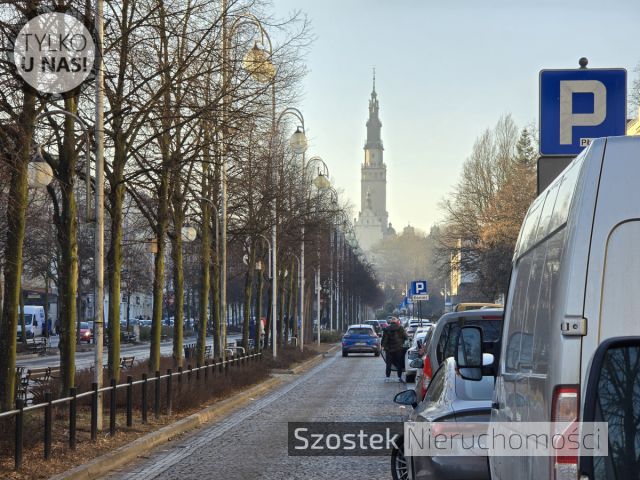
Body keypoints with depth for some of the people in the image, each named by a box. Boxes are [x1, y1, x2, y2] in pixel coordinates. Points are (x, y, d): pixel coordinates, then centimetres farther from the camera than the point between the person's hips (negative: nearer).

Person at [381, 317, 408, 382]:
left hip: (389, 349, 1)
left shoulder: (387, 329, -4)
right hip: (398, 348, 0)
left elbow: (384, 339, -4)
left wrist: (383, 346, 4)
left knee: (388, 363, 7)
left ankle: (387, 377, 4)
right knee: (399, 363, 8)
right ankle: (399, 377, 6)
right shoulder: (400, 328, -6)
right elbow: (406, 337, 0)